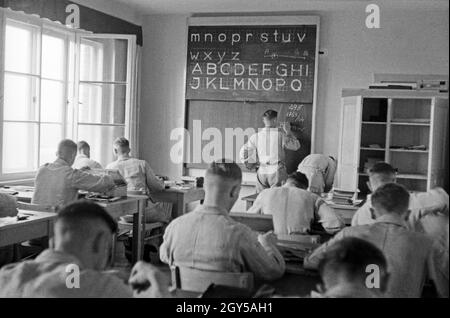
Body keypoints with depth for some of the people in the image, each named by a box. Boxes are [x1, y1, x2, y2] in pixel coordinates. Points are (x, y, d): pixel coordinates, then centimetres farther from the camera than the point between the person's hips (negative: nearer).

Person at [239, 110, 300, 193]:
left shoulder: (256, 136, 3)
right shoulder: (280, 135, -5)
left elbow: (243, 152, 2)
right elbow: (296, 146, 7)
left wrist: (250, 165, 15)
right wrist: (288, 132, 13)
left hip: (261, 172, 3)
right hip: (277, 172, -3)